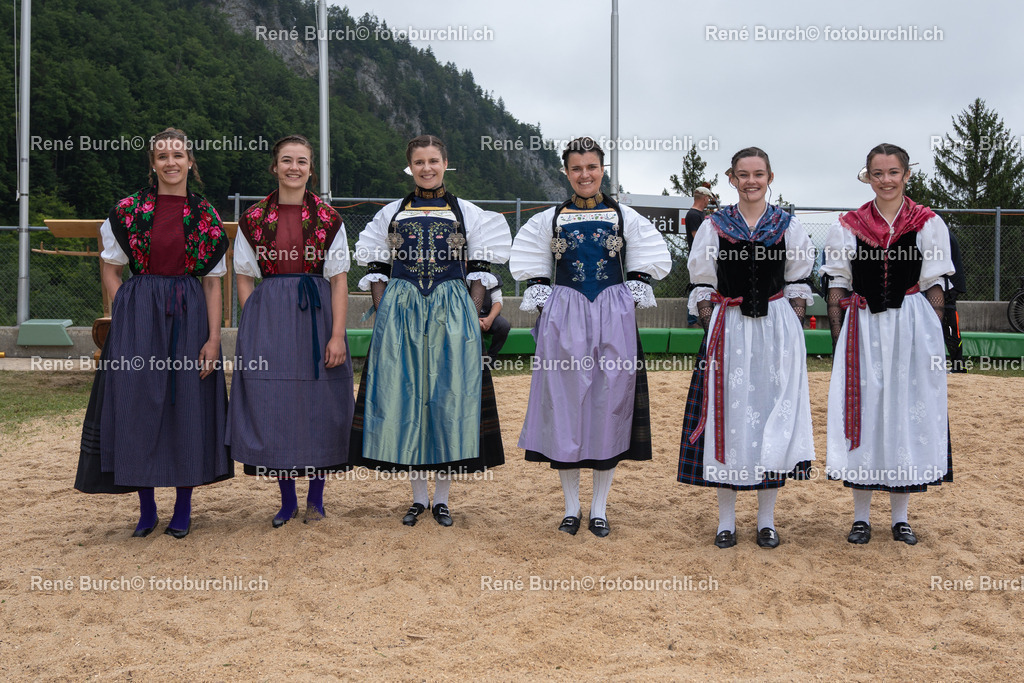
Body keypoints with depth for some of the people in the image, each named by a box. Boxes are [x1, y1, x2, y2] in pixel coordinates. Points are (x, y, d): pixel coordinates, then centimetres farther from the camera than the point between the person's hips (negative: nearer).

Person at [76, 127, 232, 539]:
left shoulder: (206, 218, 4)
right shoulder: (129, 211, 3)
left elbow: (212, 282, 3)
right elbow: (110, 269, 9)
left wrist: (214, 338, -4)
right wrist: (128, 312, -4)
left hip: (189, 318, 0)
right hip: (138, 317, 0)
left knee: (188, 405, 3)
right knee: (138, 404, 0)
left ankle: (183, 506, 16)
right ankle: (146, 508, 14)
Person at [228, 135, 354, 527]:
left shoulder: (328, 219, 2)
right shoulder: (253, 219, 5)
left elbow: (339, 280, 0)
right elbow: (244, 278, 8)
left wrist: (337, 334, -8)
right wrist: (254, 327, -3)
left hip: (317, 316, -1)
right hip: (267, 318, 1)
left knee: (319, 404, 2)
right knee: (273, 405, 2)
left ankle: (316, 497, 18)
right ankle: (287, 500, 17)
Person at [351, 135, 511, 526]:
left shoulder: (467, 213, 8)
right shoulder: (391, 213, 11)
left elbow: (480, 271, 5)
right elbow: (376, 270, 10)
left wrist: (472, 316, -5)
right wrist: (385, 314, -2)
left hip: (453, 313, -1)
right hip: (400, 314, 1)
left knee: (450, 398, -2)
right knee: (404, 396, 0)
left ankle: (442, 497, 10)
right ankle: (418, 496, 13)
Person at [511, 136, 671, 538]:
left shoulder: (625, 217, 8)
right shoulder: (549, 219, 8)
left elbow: (646, 267, 10)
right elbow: (532, 271, 12)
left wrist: (630, 300, -1)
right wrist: (543, 305, 0)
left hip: (613, 318, 0)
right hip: (563, 319, 0)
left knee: (608, 403, 0)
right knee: (565, 403, 0)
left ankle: (599, 510, 10)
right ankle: (571, 507, 13)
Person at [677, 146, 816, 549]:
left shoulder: (788, 226, 7)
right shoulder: (714, 226, 5)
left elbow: (798, 286, 7)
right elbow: (702, 287, 5)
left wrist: (793, 334, -2)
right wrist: (712, 333, -5)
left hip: (777, 330, 1)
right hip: (728, 331, 0)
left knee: (773, 416, 1)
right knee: (727, 415, 1)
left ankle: (766, 519, 13)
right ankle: (726, 520, 11)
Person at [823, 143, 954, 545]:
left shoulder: (928, 224, 5)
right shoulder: (848, 226, 6)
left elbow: (934, 287, 5)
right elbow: (837, 287, 6)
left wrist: (932, 338, -3)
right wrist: (839, 338, -2)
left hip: (912, 328, 0)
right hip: (863, 330, 0)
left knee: (906, 414, 4)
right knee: (862, 413, 2)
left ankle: (900, 516, 16)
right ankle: (861, 516, 13)